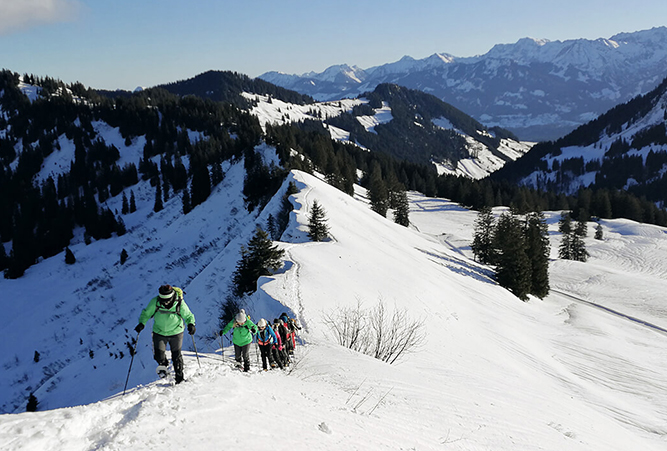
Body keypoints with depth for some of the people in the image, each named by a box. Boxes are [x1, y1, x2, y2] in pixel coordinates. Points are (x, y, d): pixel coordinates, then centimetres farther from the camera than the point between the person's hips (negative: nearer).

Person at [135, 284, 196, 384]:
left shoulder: (180, 303, -19)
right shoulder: (155, 302, -16)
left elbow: (188, 315, -8)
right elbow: (146, 313, -1)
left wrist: (191, 324, -27)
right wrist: (142, 323, -16)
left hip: (176, 332, -1)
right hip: (159, 332, 1)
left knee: (176, 356, 8)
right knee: (158, 355, -6)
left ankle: (179, 376, 29)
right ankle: (163, 365, 29)